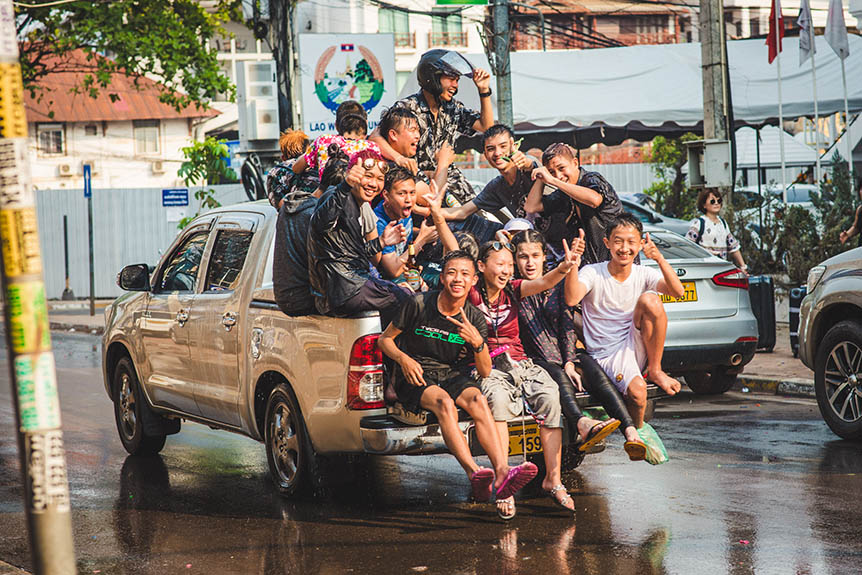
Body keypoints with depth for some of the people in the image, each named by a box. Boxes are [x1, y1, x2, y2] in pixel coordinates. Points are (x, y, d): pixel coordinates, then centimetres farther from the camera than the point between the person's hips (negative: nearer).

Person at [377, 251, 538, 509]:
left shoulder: (475, 319, 3)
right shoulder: (418, 304, -7)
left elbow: (485, 372, 1)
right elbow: (385, 339, 4)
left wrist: (477, 342, -18)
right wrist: (403, 358, -16)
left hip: (453, 377, 3)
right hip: (416, 379, -3)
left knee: (477, 399, -30)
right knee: (443, 402, -35)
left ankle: (502, 471, -48)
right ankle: (474, 474, -52)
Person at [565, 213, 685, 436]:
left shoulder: (643, 274, 4)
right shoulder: (592, 273, -6)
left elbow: (677, 292, -14)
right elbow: (571, 300, -25)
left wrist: (660, 260, -28)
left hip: (636, 346, 3)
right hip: (607, 356, -3)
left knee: (649, 300, -23)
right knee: (637, 390, -33)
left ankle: (655, 370, -9)